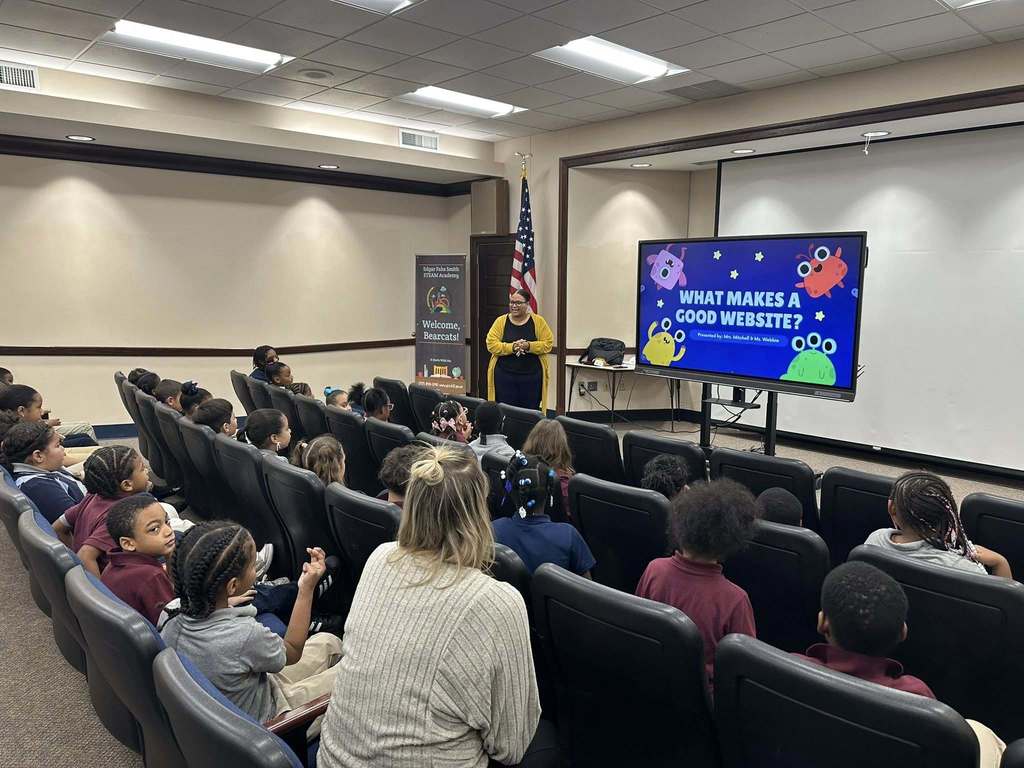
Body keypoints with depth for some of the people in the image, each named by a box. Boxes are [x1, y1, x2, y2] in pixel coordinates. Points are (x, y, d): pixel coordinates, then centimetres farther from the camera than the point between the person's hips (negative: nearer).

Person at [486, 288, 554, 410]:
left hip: (532, 377, 0)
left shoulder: (538, 321, 2)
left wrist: (529, 346, -18)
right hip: (504, 376, 0)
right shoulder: (501, 321, 3)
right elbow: (491, 344, -4)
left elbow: (548, 343, -2)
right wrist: (511, 347, -19)